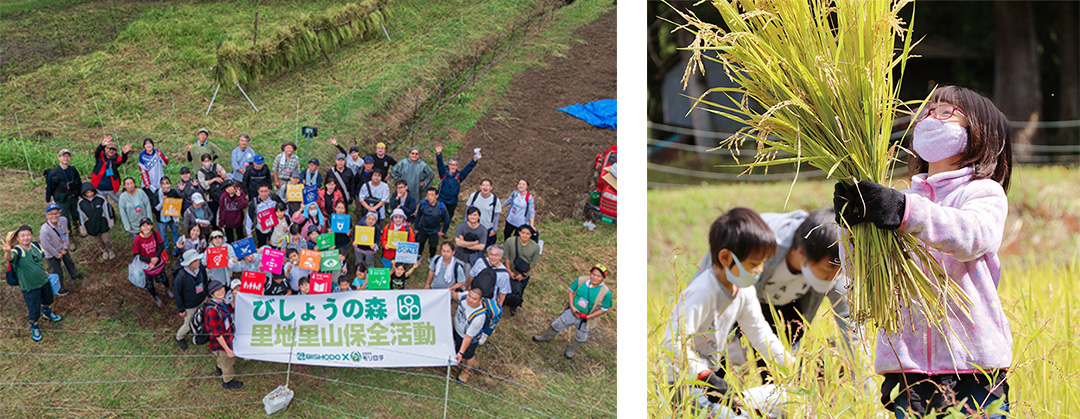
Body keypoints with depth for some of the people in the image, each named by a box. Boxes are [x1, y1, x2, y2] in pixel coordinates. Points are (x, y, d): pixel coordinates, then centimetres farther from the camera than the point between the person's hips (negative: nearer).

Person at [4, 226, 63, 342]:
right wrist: (7, 252, -77)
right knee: (34, 310, 5)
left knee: (47, 300, 31)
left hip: (44, 281, 6)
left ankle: (48, 314, 64)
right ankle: (34, 329, 35)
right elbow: (9, 259, -54)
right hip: (30, 287, -6)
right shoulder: (17, 252, -30)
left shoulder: (35, 246, -10)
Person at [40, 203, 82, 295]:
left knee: (69, 263, 32)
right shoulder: (44, 230, -41)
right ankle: (58, 289, 38)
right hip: (51, 255, -6)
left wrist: (64, 248, -6)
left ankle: (74, 275, 64)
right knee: (57, 272, 10)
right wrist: (57, 255, -16)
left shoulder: (63, 221, -23)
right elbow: (46, 246, -29)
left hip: (62, 250, 6)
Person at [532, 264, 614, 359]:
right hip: (573, 311, 2)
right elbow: (571, 291, -2)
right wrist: (572, 306, -14)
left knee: (580, 338, 22)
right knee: (557, 325, 20)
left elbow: (603, 309, -17)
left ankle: (572, 350, 53)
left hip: (586, 319, -2)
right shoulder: (581, 281, -17)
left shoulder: (606, 293, -26)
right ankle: (546, 337, 51)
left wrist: (587, 317, -23)